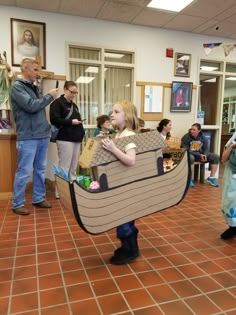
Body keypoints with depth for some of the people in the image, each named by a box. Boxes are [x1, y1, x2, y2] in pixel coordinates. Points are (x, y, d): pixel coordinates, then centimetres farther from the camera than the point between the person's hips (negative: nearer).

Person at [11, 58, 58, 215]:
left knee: (40, 170, 13)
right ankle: (18, 204, 12)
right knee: (24, 171, -1)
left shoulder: (35, 87, 16)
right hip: (28, 137, -7)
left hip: (43, 135, 8)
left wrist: (47, 127, 4)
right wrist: (50, 96, -8)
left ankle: (39, 198, 26)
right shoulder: (17, 86, -6)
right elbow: (31, 106, -19)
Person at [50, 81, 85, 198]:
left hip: (76, 139, 8)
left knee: (74, 167, 10)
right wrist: (71, 122, -16)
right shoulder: (57, 103, -3)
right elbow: (54, 120, -15)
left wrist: (81, 132, 9)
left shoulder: (74, 105, 21)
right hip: (65, 139, -8)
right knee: (64, 167, -6)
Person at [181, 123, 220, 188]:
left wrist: (205, 155, -23)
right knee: (190, 157, -42)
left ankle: (211, 177, 0)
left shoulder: (203, 138, 1)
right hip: (190, 155, -5)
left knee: (216, 157, -9)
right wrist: (199, 155, -25)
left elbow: (206, 149, 2)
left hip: (201, 155, 5)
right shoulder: (186, 137, -15)